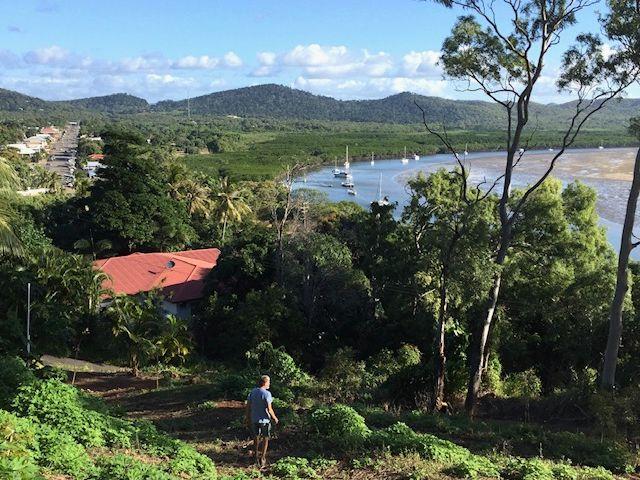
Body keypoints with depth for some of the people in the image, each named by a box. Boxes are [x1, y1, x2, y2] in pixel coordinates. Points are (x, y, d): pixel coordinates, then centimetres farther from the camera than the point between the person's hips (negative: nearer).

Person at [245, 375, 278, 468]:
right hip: (265, 420, -5)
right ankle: (262, 459, 14)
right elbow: (269, 409, -20)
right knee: (265, 439, 13)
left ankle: (257, 457, 32)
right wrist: (274, 418, -5)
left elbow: (248, 405, 3)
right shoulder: (267, 394, -19)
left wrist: (247, 417, 16)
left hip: (254, 419, 5)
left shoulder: (253, 392, -2)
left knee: (256, 438, 20)